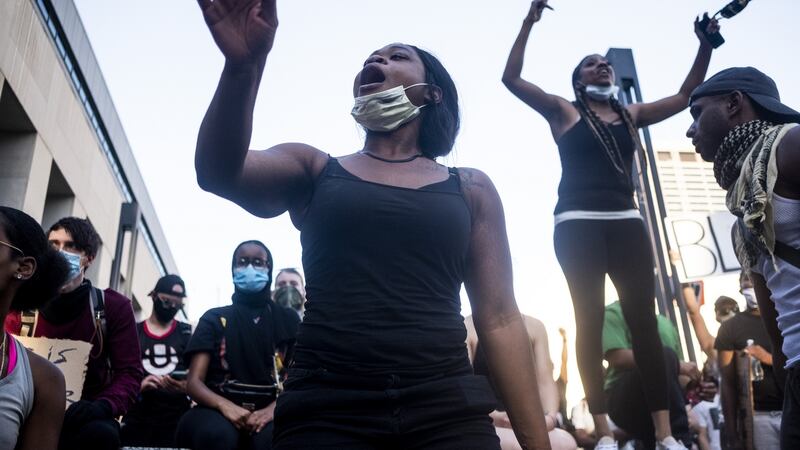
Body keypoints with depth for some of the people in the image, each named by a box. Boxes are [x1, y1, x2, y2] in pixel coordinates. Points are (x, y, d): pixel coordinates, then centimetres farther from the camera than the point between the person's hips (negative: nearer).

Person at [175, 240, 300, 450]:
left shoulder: (288, 320, 13)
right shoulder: (214, 319, 12)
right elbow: (194, 382, 2)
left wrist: (273, 409, -19)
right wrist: (225, 406, -21)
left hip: (266, 412, 0)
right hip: (221, 411, 0)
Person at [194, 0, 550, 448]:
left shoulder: (470, 189, 12)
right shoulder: (312, 170, 12)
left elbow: (500, 320, 7)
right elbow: (218, 172, -8)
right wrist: (243, 66, -25)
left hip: (448, 410, 1)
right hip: (325, 408, 0)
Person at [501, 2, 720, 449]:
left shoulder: (631, 115, 20)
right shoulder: (564, 111, 10)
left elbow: (686, 95, 24)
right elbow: (512, 78, 2)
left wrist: (706, 45, 15)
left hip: (626, 222, 4)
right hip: (578, 224, -3)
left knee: (644, 319, -4)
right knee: (591, 321, -7)